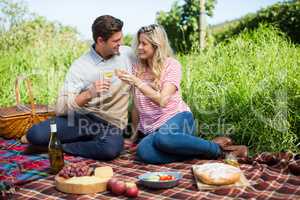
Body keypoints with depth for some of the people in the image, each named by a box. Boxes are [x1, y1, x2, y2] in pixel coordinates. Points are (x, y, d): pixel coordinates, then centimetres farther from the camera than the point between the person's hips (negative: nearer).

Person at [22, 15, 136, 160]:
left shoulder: (128, 54, 0)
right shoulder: (80, 65, -6)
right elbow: (61, 108, -13)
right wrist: (88, 94, -29)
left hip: (111, 124, 1)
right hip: (82, 117, -1)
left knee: (111, 148, -36)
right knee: (35, 134, -25)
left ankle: (61, 146, -10)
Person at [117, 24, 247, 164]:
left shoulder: (171, 64, -4)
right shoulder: (137, 68, 11)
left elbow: (162, 100, -17)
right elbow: (136, 105, 16)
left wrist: (137, 82, -24)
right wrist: (135, 132, 18)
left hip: (176, 117, -3)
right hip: (151, 128, 4)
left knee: (163, 138, -40)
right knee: (143, 152, -32)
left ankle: (216, 147, -17)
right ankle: (197, 152, -17)